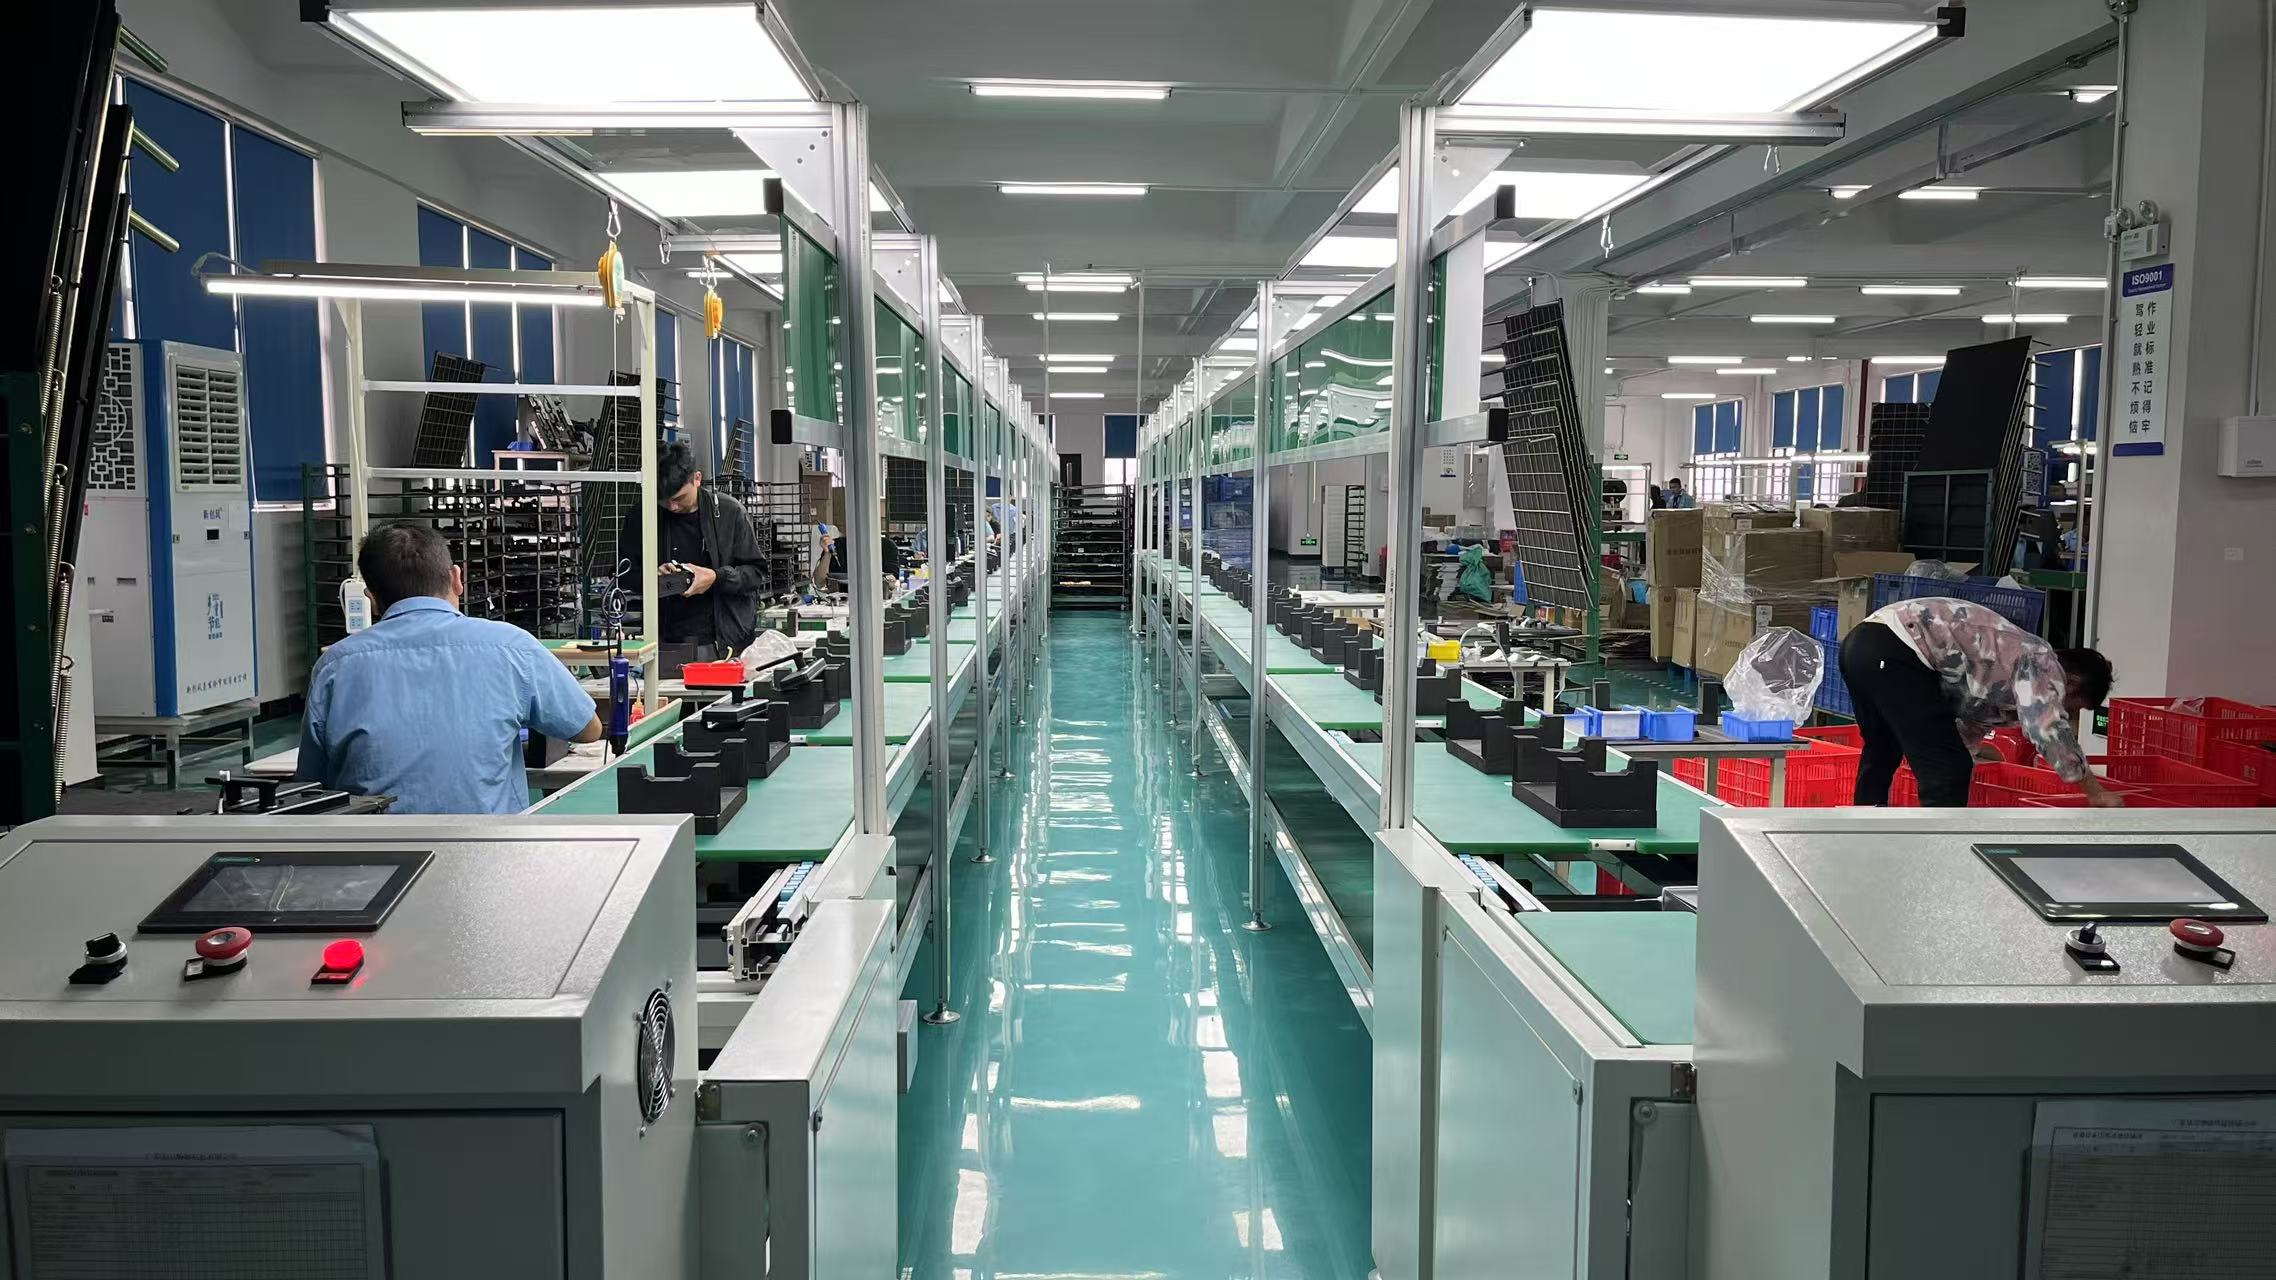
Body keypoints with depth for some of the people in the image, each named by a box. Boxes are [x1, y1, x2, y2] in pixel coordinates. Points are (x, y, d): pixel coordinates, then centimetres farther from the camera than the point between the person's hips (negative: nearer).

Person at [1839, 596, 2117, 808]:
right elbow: (2049, 730, -11)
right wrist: (2096, 792, -3)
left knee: (1881, 755, 28)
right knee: (1948, 769, -5)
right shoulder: (2042, 661, 3)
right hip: (1894, 651, -11)